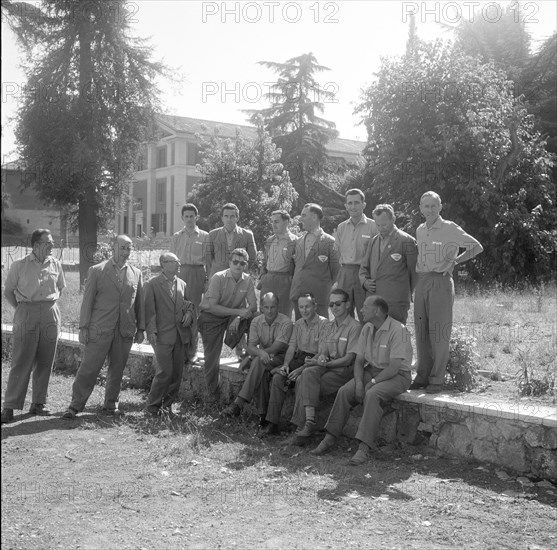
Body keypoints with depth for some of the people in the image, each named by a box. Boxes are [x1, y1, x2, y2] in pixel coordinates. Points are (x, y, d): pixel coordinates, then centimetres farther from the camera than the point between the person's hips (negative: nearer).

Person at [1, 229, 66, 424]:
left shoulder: (55, 264, 7)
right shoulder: (19, 265, -3)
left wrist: (50, 305, 13)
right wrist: (21, 310, 4)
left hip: (50, 315, 4)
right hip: (27, 316, -3)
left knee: (45, 362, 6)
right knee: (21, 362, -6)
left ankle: (38, 403, 16)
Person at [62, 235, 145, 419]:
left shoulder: (136, 274, 11)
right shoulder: (97, 271, 2)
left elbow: (139, 303, 12)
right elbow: (87, 300, 1)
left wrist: (141, 328, 9)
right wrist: (83, 327, -4)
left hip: (125, 331, 3)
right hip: (100, 328, -3)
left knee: (117, 369, 9)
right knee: (88, 368, -2)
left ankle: (111, 404, 23)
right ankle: (75, 405, 7)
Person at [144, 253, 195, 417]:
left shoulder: (182, 284, 13)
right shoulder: (152, 284, -3)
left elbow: (189, 303, 22)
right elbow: (149, 309, -7)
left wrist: (189, 313, 0)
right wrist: (151, 331, -14)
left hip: (180, 335, 6)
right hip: (163, 335, -6)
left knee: (177, 373, 7)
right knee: (165, 371, -10)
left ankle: (167, 404, 20)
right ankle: (153, 405, 6)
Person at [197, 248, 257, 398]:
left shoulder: (247, 280, -6)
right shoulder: (218, 278, -18)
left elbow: (253, 307, -7)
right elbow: (212, 307, -24)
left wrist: (238, 318, -26)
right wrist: (238, 311, -29)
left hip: (233, 317, 3)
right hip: (211, 318, -3)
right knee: (212, 359, -4)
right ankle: (214, 396, 13)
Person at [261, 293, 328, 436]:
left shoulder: (323, 324, -8)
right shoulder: (298, 324, 15)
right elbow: (291, 347, 13)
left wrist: (301, 369, -22)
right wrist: (285, 364, -8)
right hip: (298, 359, 5)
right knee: (277, 377, -21)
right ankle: (272, 423, -21)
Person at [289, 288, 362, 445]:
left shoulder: (355, 327, -4)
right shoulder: (329, 326, 19)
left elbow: (349, 359, -10)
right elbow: (323, 351, 14)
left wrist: (324, 363, -16)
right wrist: (321, 358, -11)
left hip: (344, 370, -6)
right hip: (326, 367, 6)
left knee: (304, 384, -26)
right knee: (309, 372, -29)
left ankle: (303, 425, -22)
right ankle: (309, 422, -33)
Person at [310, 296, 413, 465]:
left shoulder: (397, 330, -19)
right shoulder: (367, 328, 5)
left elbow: (394, 367, -24)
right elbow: (359, 360, 6)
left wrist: (371, 383, -21)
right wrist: (359, 382, -11)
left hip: (397, 375, -7)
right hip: (372, 370, 7)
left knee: (372, 395, -35)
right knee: (344, 391, -17)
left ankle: (364, 448, -34)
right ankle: (329, 439, -13)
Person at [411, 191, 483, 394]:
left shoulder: (450, 229, -3)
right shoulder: (420, 231, 14)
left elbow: (477, 247, 0)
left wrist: (455, 261, -7)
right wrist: (417, 279, 11)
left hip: (441, 281, -6)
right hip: (421, 282, 6)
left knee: (439, 331, -6)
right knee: (421, 331, 6)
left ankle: (437, 379, -1)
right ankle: (422, 376, 13)